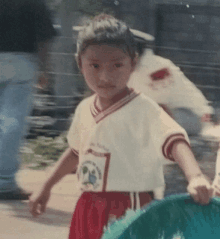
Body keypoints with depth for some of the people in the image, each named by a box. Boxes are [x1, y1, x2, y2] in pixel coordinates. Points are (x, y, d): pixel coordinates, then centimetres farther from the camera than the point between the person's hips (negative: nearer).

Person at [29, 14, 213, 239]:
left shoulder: (143, 109, -14)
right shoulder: (85, 109, 7)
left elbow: (174, 140, -29)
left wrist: (195, 177, -46)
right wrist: (46, 188, 30)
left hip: (128, 213, -7)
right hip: (89, 210, 7)